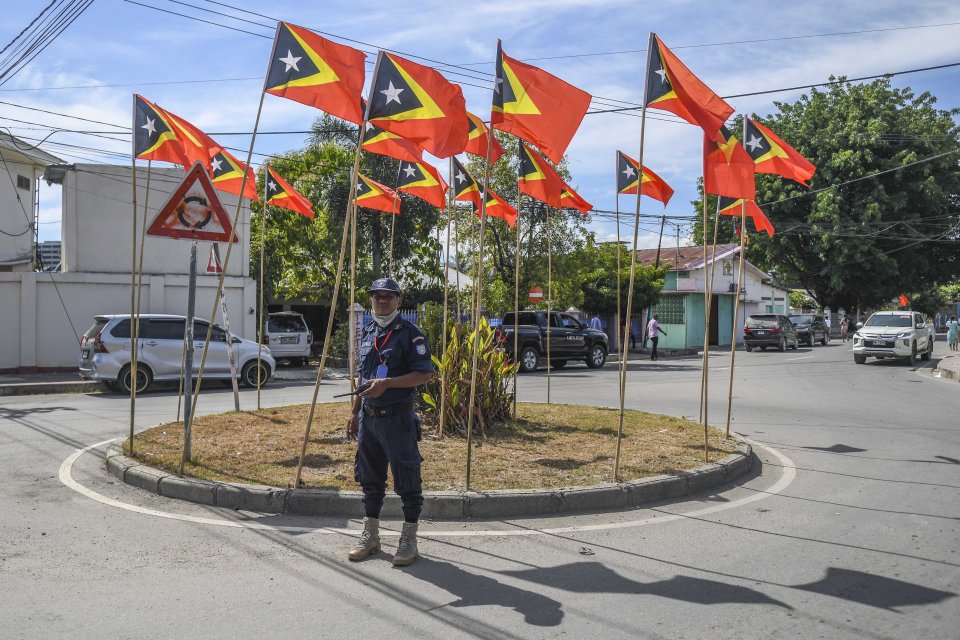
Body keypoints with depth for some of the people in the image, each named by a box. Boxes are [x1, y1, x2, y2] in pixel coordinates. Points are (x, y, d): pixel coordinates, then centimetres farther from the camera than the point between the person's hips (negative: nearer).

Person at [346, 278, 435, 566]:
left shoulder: (409, 333, -8)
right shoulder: (368, 332, 14)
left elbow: (425, 374, -15)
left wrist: (386, 383, -22)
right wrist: (355, 413, 18)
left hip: (397, 418, -7)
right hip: (368, 417, 7)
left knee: (406, 480, 0)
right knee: (370, 478, 14)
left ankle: (409, 539, 12)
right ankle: (370, 536, 27)